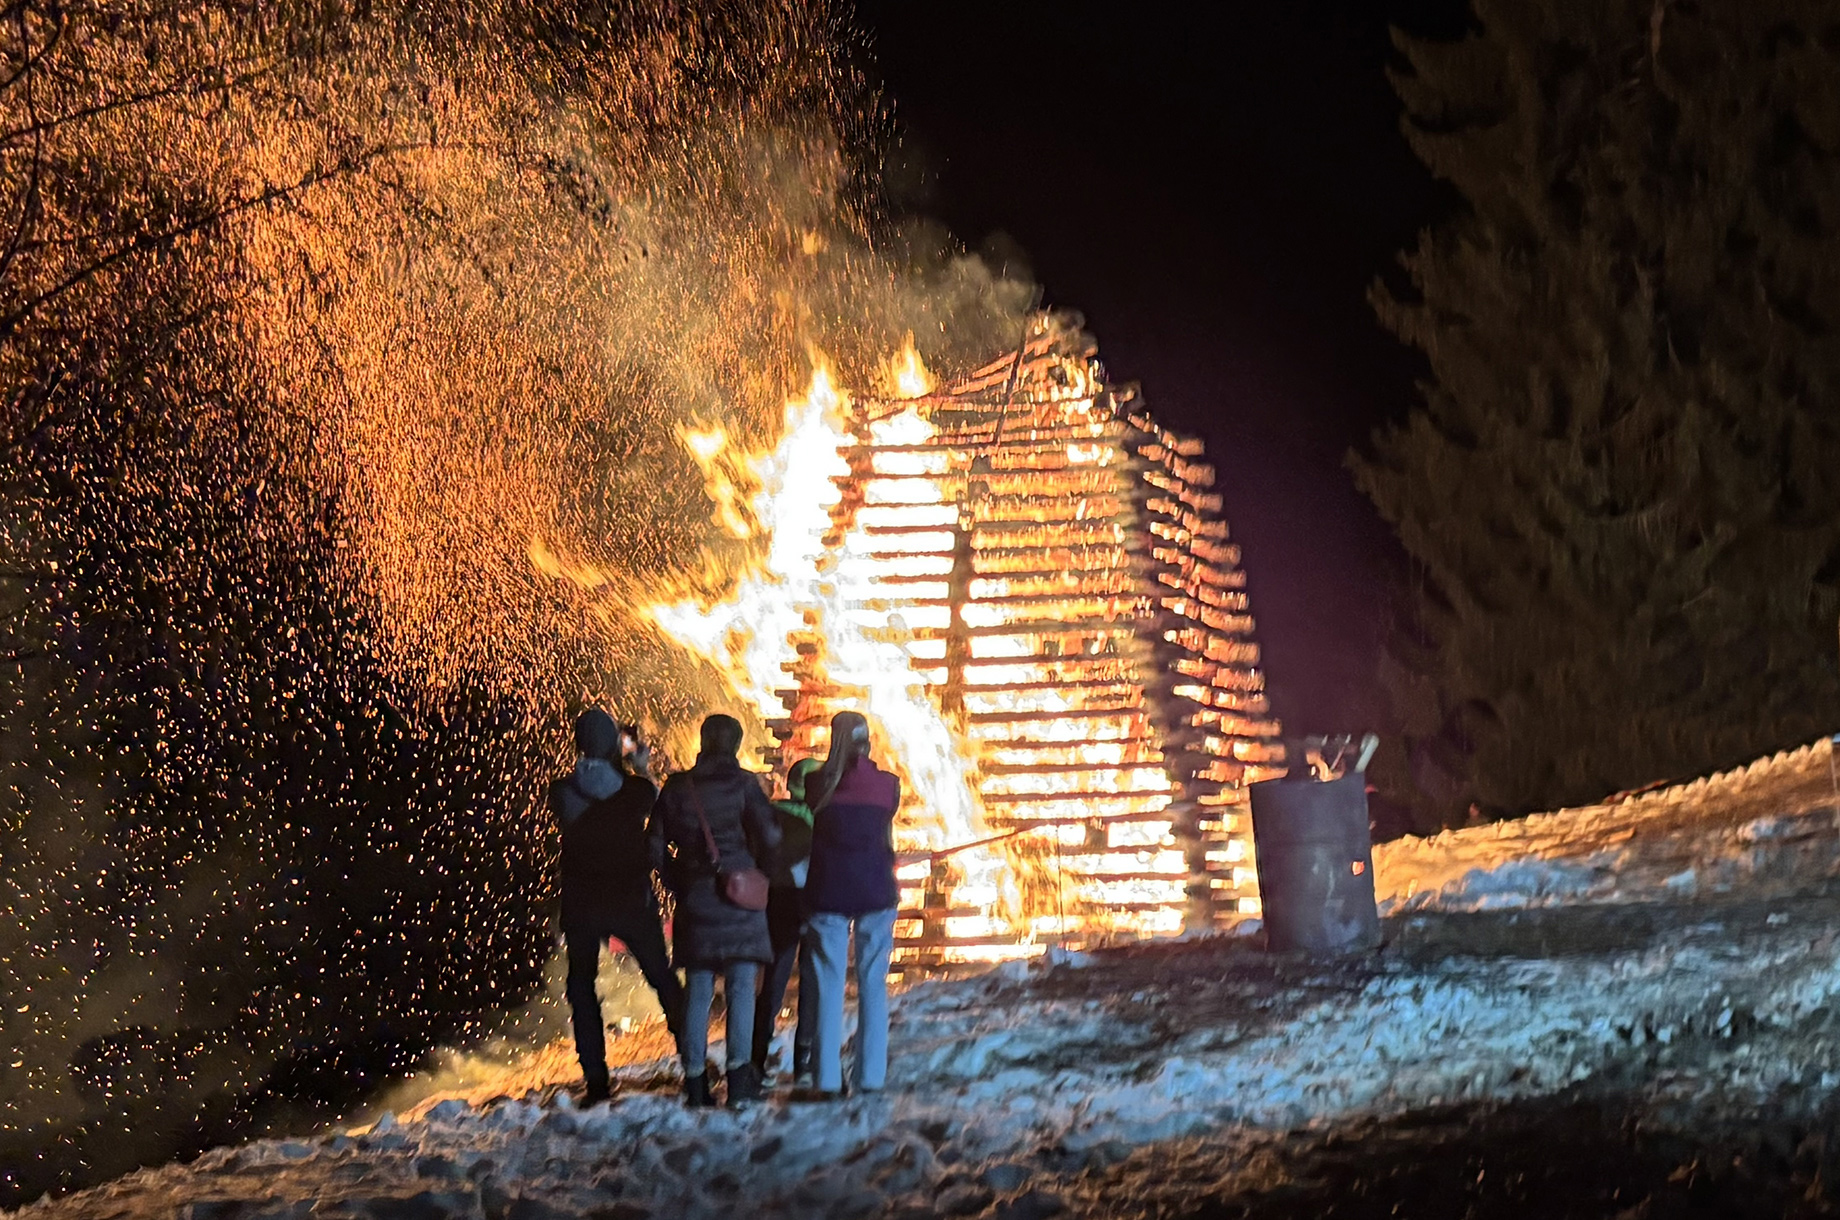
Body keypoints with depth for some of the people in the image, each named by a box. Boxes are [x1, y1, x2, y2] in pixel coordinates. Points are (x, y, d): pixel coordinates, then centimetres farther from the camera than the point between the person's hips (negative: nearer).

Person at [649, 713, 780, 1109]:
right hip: (740, 898, -2)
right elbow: (770, 837, -10)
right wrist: (760, 874, 8)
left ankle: (695, 1079, 5)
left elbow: (657, 846, 4)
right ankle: (739, 1075, -8)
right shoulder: (743, 784, -3)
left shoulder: (677, 787, 5)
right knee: (742, 987, -1)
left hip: (694, 899, 2)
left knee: (697, 991, 7)